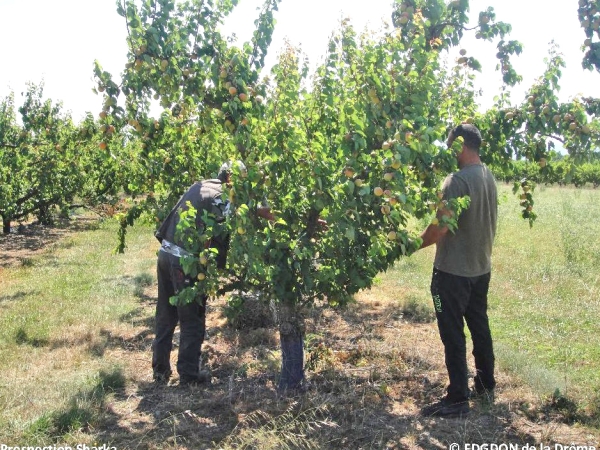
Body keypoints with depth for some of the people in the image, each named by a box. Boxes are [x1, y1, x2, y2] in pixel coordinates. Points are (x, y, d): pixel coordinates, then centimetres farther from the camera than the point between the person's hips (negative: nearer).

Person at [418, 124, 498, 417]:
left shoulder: (457, 181, -21)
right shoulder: (489, 178, 5)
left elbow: (440, 227, -23)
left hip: (453, 271, -9)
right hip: (481, 268, 9)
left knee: (453, 334, 1)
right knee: (479, 326, 19)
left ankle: (458, 399, 9)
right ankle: (486, 385, 33)